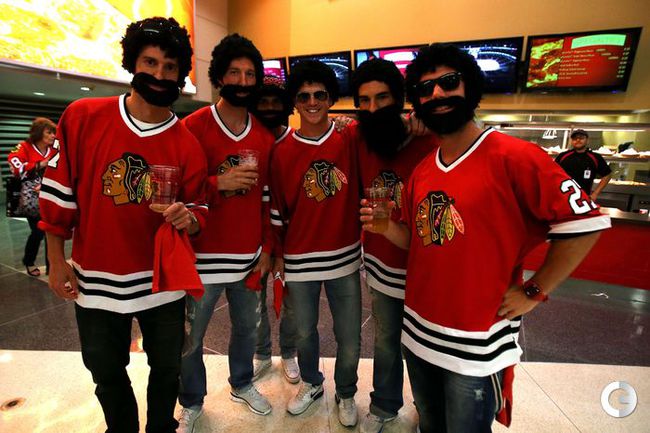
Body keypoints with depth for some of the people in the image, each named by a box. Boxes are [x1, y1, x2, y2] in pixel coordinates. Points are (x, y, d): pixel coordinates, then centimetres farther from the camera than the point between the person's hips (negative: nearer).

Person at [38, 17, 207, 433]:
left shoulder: (188, 145, -8)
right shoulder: (82, 117, -6)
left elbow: (198, 211, -3)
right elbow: (59, 189, 0)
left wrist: (188, 219, -27)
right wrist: (56, 260, 1)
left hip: (162, 281, 0)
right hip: (94, 278, 1)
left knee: (166, 370, 18)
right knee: (107, 374, 21)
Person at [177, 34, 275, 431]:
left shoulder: (265, 137, 7)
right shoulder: (193, 126, -6)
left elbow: (267, 199, 9)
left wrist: (267, 249, 6)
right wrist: (218, 184, -22)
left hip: (249, 256, 4)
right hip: (203, 256, -3)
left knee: (248, 326, 18)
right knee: (190, 339, 11)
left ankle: (242, 384, 44)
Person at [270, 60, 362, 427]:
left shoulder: (350, 140, -3)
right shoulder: (283, 151, -2)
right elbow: (278, 208, 2)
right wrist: (277, 255, 5)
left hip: (345, 257, 0)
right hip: (300, 260, 1)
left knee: (350, 339, 11)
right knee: (304, 333, 18)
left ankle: (346, 394, 41)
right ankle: (311, 383, 48)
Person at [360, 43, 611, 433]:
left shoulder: (513, 156, -16)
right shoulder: (421, 172, 4)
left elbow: (586, 223, -13)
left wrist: (533, 292, -13)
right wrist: (386, 227, -9)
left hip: (477, 344, -6)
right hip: (418, 331, 6)